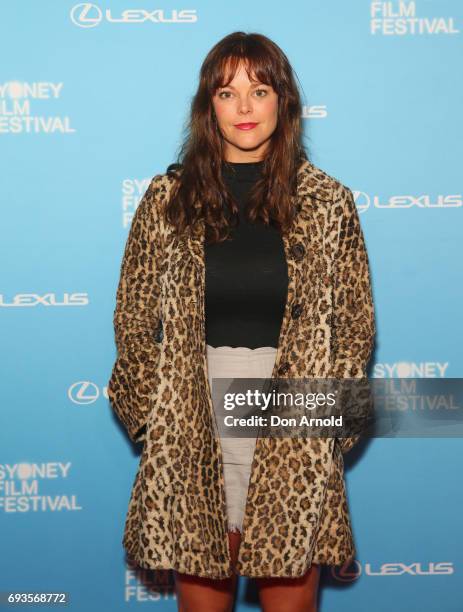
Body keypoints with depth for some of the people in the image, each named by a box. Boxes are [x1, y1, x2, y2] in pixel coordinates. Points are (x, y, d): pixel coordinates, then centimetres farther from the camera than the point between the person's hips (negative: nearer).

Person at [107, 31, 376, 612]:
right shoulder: (169, 198, 2)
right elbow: (134, 318, 6)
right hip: (193, 432, 0)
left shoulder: (329, 203, 2)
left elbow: (356, 325, 5)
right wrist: (154, 418, 1)